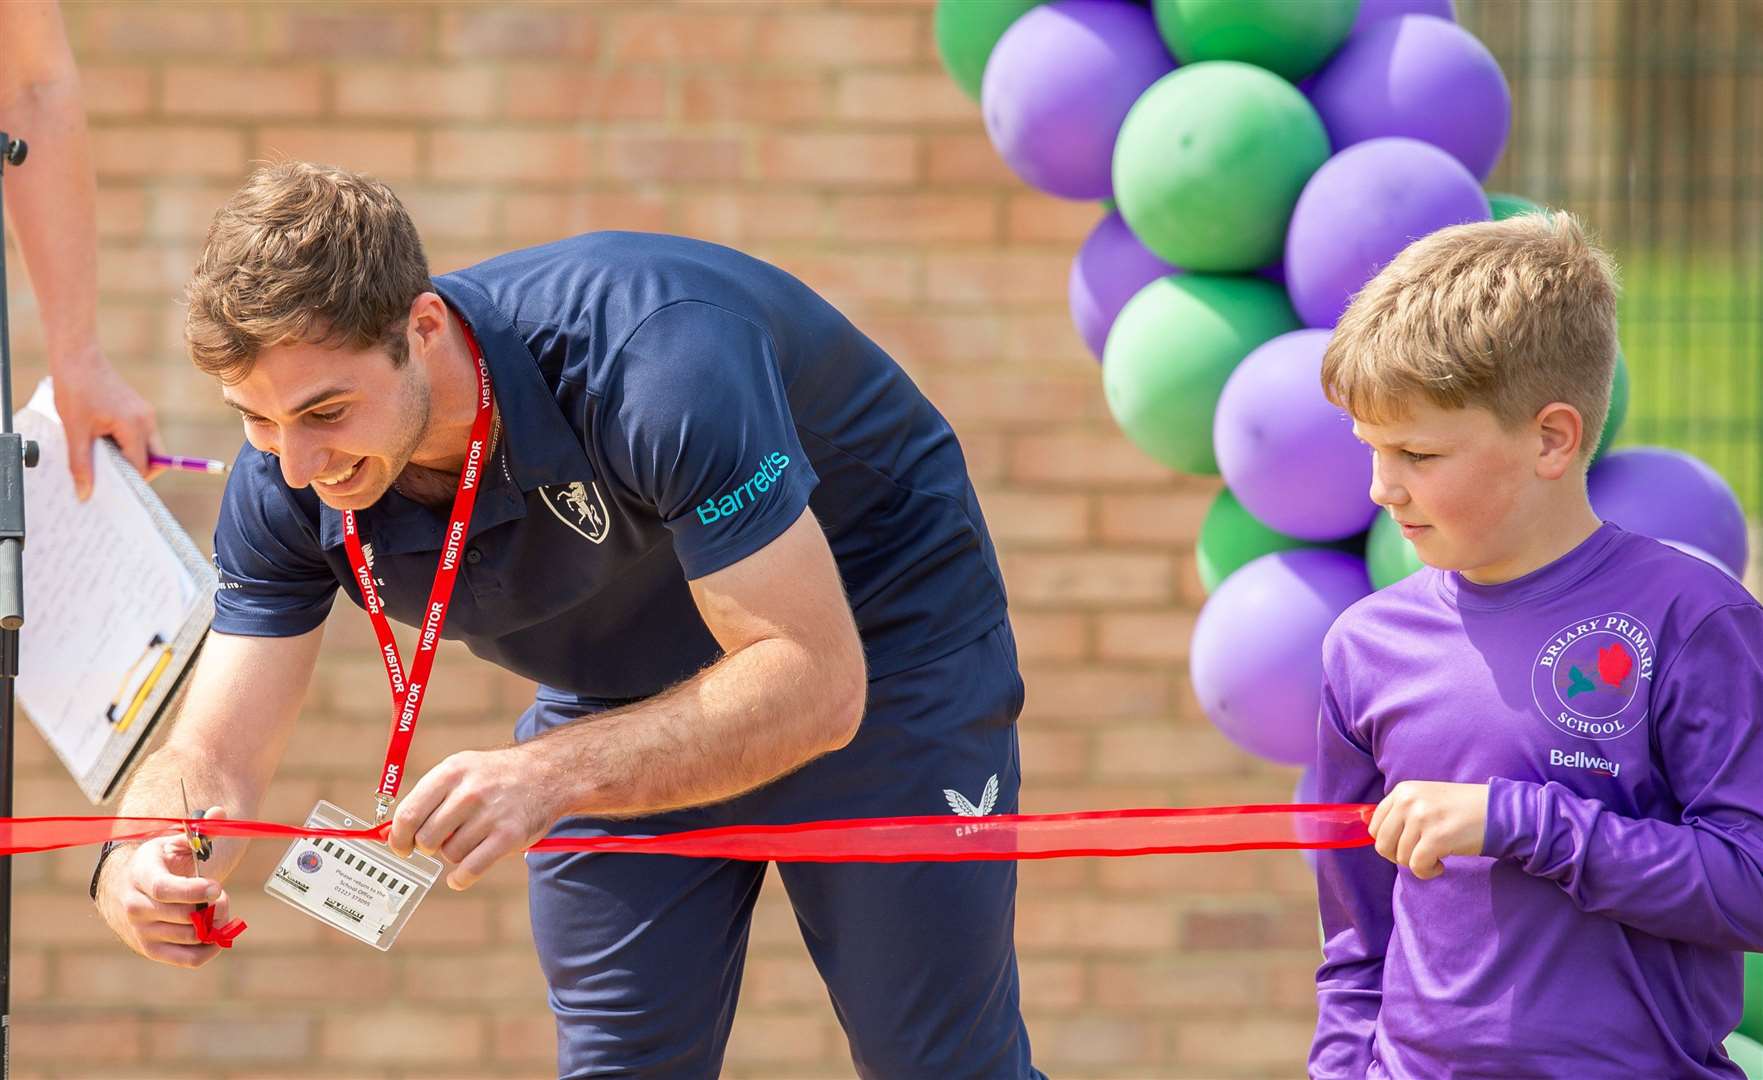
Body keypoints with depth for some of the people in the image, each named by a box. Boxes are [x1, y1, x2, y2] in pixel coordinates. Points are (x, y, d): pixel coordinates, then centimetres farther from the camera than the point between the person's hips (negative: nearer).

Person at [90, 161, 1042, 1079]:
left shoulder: (655, 356, -39)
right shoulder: (282, 488, -22)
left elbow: (814, 684, -40)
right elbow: (214, 755, -17)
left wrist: (548, 775, -52)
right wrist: (137, 869, -41)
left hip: (875, 636, -4)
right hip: (624, 692, 5)